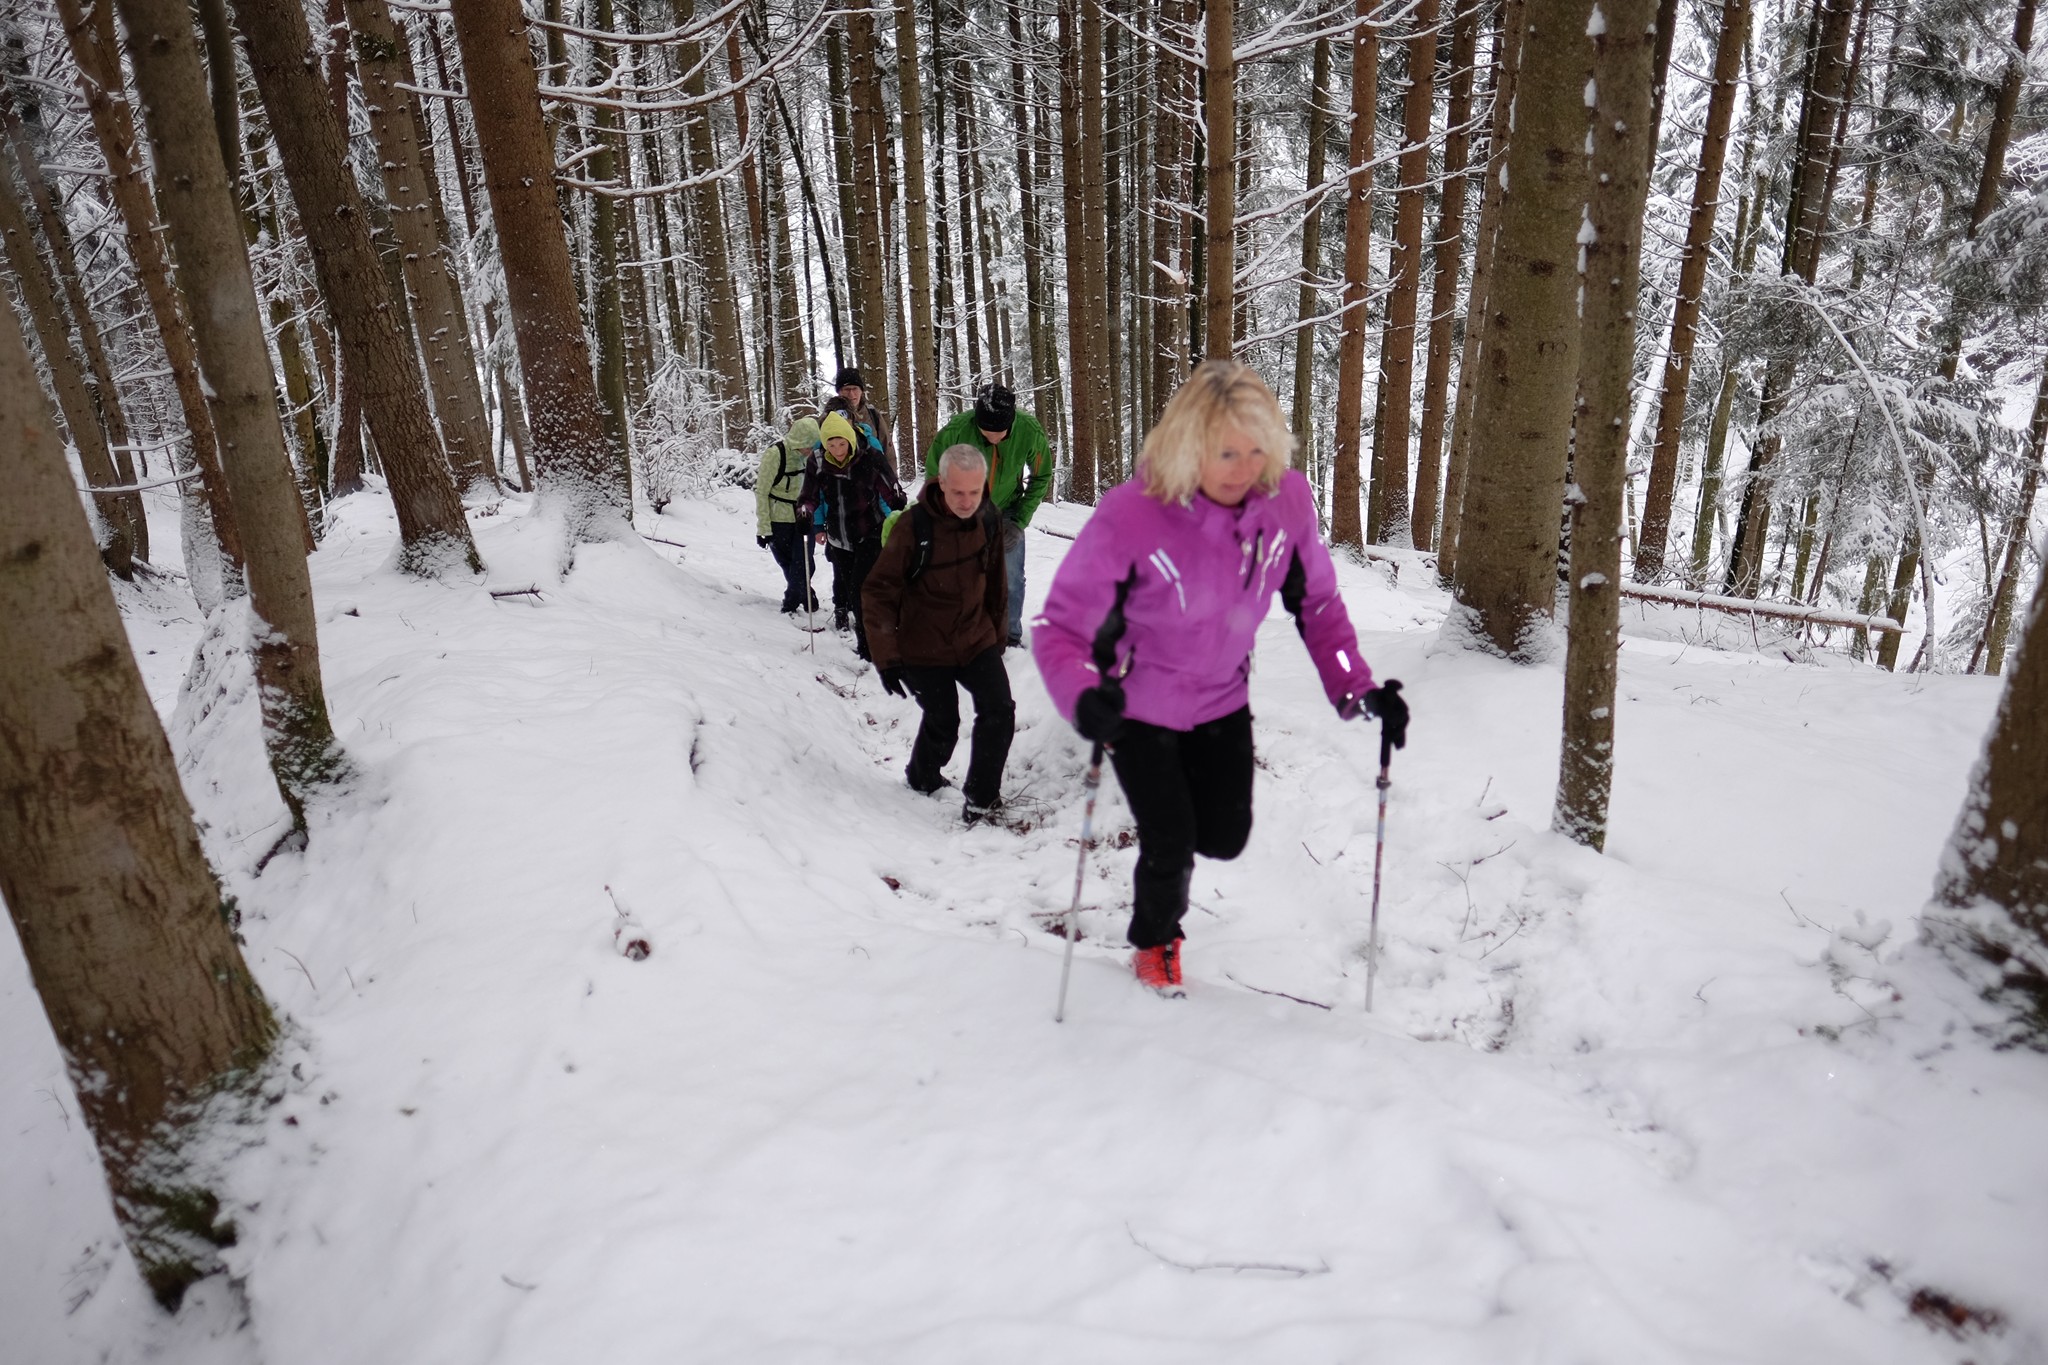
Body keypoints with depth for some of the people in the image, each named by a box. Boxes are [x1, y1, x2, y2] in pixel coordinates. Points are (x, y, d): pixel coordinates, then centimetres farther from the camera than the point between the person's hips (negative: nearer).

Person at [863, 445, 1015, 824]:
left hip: (976, 640, 4)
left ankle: (981, 796, 8)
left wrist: (996, 635, 18)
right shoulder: (912, 526, -21)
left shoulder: (989, 521, -5)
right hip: (924, 649, -4)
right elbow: (878, 592, -16)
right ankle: (922, 781, 36)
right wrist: (886, 657, -17)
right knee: (942, 726, 5)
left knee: (999, 712, -9)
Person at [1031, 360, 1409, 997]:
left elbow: (1318, 602, -4)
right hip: (1139, 707, -4)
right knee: (1171, 847, -1)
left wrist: (1357, 688, -15)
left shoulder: (1287, 498, -18)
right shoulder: (1130, 515, -31)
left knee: (1225, 838, 13)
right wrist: (1082, 697, -45)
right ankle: (1154, 944, 34)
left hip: (1222, 700, 4)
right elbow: (1060, 625, -26)